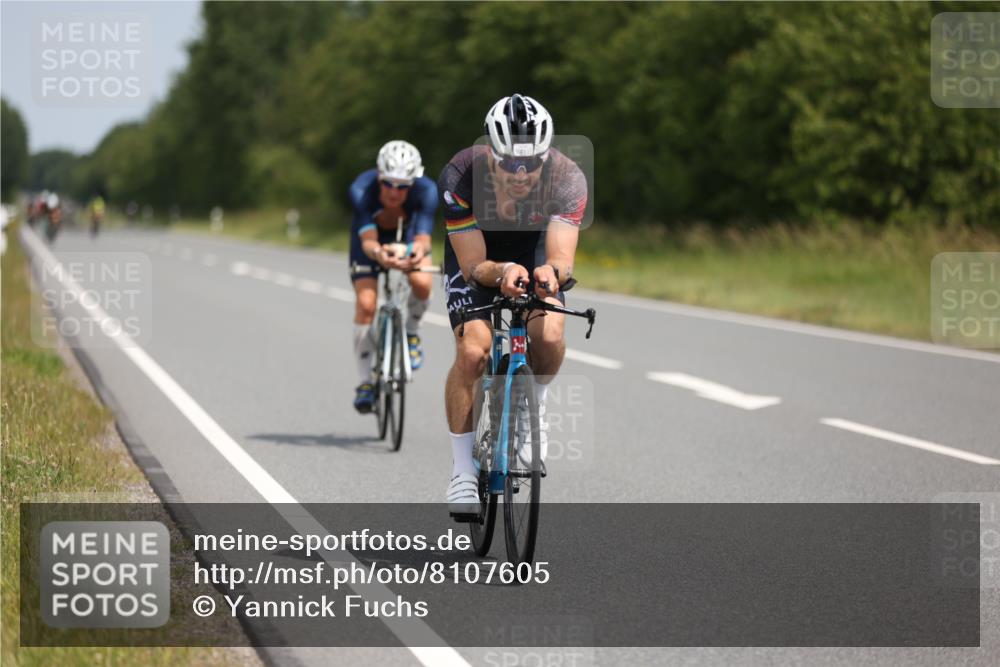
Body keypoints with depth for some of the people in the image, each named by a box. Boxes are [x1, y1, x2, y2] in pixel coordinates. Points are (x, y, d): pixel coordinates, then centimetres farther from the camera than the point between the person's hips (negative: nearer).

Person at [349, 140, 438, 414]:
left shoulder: (426, 190, -34)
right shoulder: (362, 190, -36)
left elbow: (423, 237, -40)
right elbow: (368, 240, -43)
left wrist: (418, 251, -64)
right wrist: (378, 253, -66)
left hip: (408, 234, 0)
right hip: (372, 238, 0)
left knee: (421, 283, -29)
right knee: (366, 303, -18)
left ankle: (411, 332, 3)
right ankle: (365, 381, -5)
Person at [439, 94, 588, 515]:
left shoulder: (567, 179, -31)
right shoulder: (460, 177, -33)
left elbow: (563, 256, -37)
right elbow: (474, 265, -31)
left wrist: (552, 271, -61)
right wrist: (502, 272, -53)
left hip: (534, 254, 1)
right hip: (476, 256, -1)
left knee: (549, 336, -26)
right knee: (473, 351, -23)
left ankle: (533, 404, 8)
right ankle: (463, 471, -9)